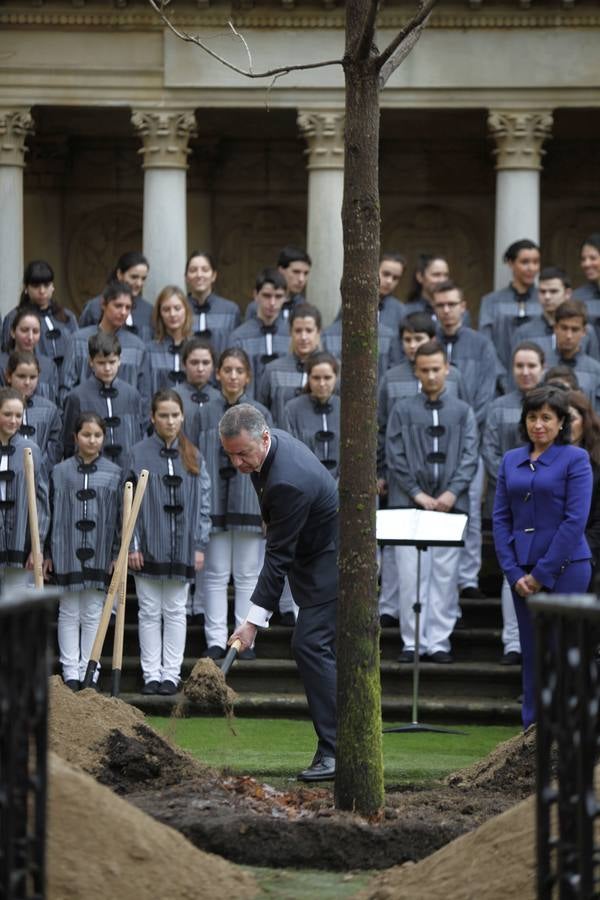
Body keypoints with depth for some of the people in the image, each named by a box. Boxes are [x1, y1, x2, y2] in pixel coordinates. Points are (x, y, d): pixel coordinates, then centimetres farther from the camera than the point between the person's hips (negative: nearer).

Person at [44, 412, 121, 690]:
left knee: (93, 615, 4)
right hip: (67, 552, 0)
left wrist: (117, 555, -1)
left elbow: (120, 517, 4)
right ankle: (70, 672, 8)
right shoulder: (60, 472, 2)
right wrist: (47, 554, 1)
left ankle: (89, 673, 9)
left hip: (100, 553, 0)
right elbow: (50, 514, 4)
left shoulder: (114, 473, 3)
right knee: (69, 613, 4)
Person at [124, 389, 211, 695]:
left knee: (175, 612, 6)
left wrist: (200, 545, 0)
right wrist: (132, 545, -7)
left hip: (182, 548, 2)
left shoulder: (193, 457, 6)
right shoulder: (138, 455, -1)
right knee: (149, 612, 4)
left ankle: (171, 673, 10)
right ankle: (151, 674, 9)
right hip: (148, 547, -2)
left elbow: (203, 504, 7)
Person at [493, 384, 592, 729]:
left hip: (565, 568, -5)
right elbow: (501, 518, 8)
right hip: (523, 572, 5)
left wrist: (542, 574, -13)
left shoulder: (576, 459, -5)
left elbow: (575, 521, -11)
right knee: (532, 653, 8)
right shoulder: (511, 461, 11)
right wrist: (514, 573, -3)